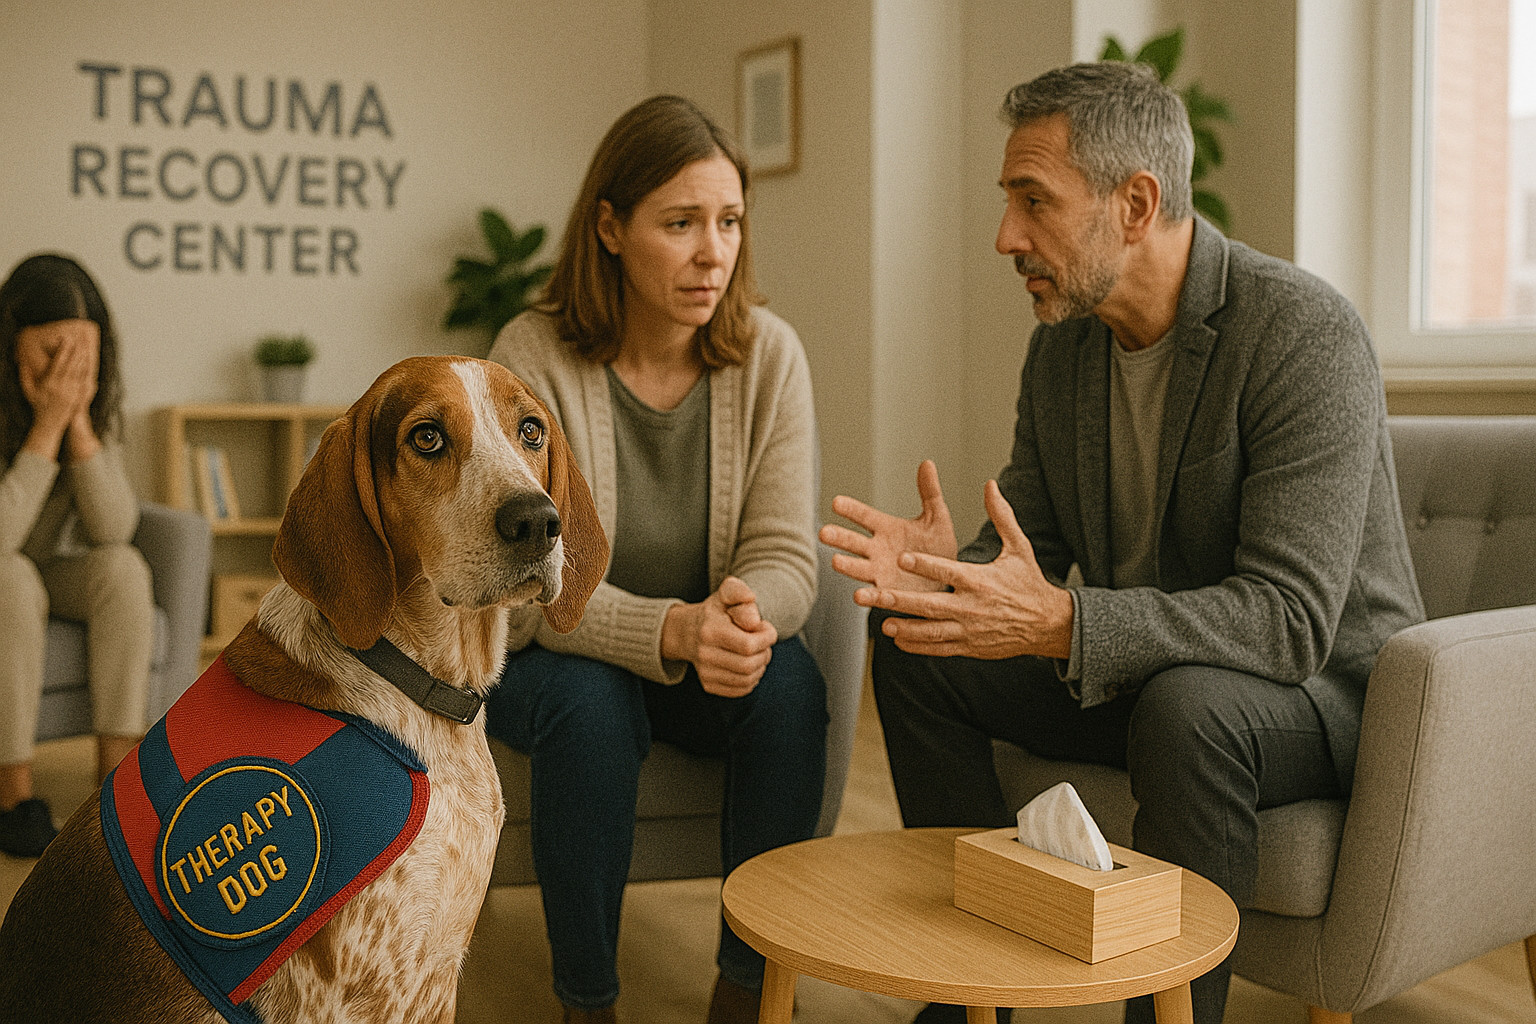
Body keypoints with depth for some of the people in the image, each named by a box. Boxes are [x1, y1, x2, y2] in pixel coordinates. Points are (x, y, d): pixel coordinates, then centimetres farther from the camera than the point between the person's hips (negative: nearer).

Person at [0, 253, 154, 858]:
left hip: (52, 571, 4)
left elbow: (113, 530, -19)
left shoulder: (96, 400, -12)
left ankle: (116, 771, -25)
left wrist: (78, 421, -30)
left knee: (123, 567, -26)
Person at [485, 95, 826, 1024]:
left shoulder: (769, 354, -9)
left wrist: (747, 615, -36)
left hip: (706, 664, 3)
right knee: (591, 703, -33)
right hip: (551, 658, -2)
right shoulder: (537, 356, -17)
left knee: (790, 684, -27)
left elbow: (785, 558, -12)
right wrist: (672, 631, -39)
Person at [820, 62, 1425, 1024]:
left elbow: (1291, 620, -31)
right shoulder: (1063, 342, 0)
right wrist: (945, 576, -22)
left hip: (1328, 687, -7)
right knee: (917, 655, -4)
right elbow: (1029, 540, 3)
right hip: (1145, 673, 7)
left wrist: (1062, 622, -42)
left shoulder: (1306, 331, -24)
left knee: (1185, 705, -38)